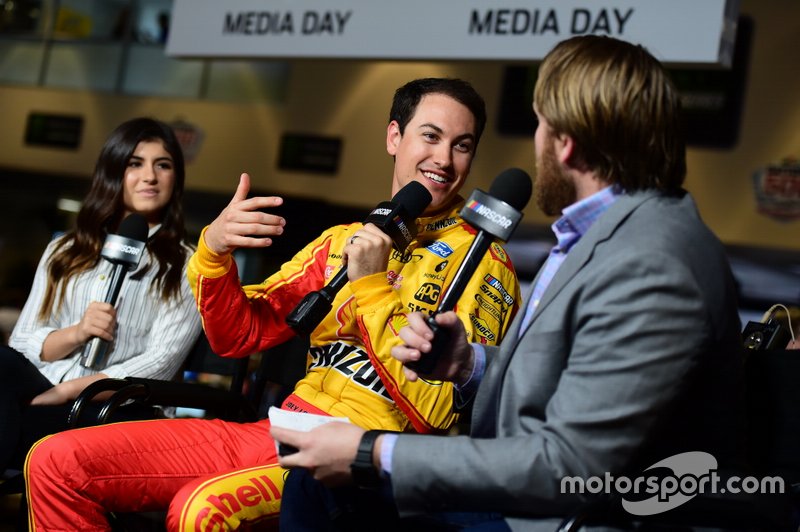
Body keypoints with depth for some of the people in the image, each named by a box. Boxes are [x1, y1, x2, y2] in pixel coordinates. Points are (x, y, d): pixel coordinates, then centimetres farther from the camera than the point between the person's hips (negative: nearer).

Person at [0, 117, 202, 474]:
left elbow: (160, 362, -6)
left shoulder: (186, 267, 7)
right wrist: (76, 333, -10)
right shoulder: (64, 252, 20)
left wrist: (65, 392, -14)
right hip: (39, 389, 4)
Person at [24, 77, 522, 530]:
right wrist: (213, 254, -5)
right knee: (56, 462, -3)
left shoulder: (482, 261, -1)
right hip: (281, 432, 7)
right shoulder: (342, 241, 17)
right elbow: (241, 335, 13)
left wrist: (372, 288, -16)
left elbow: (435, 411, -12)